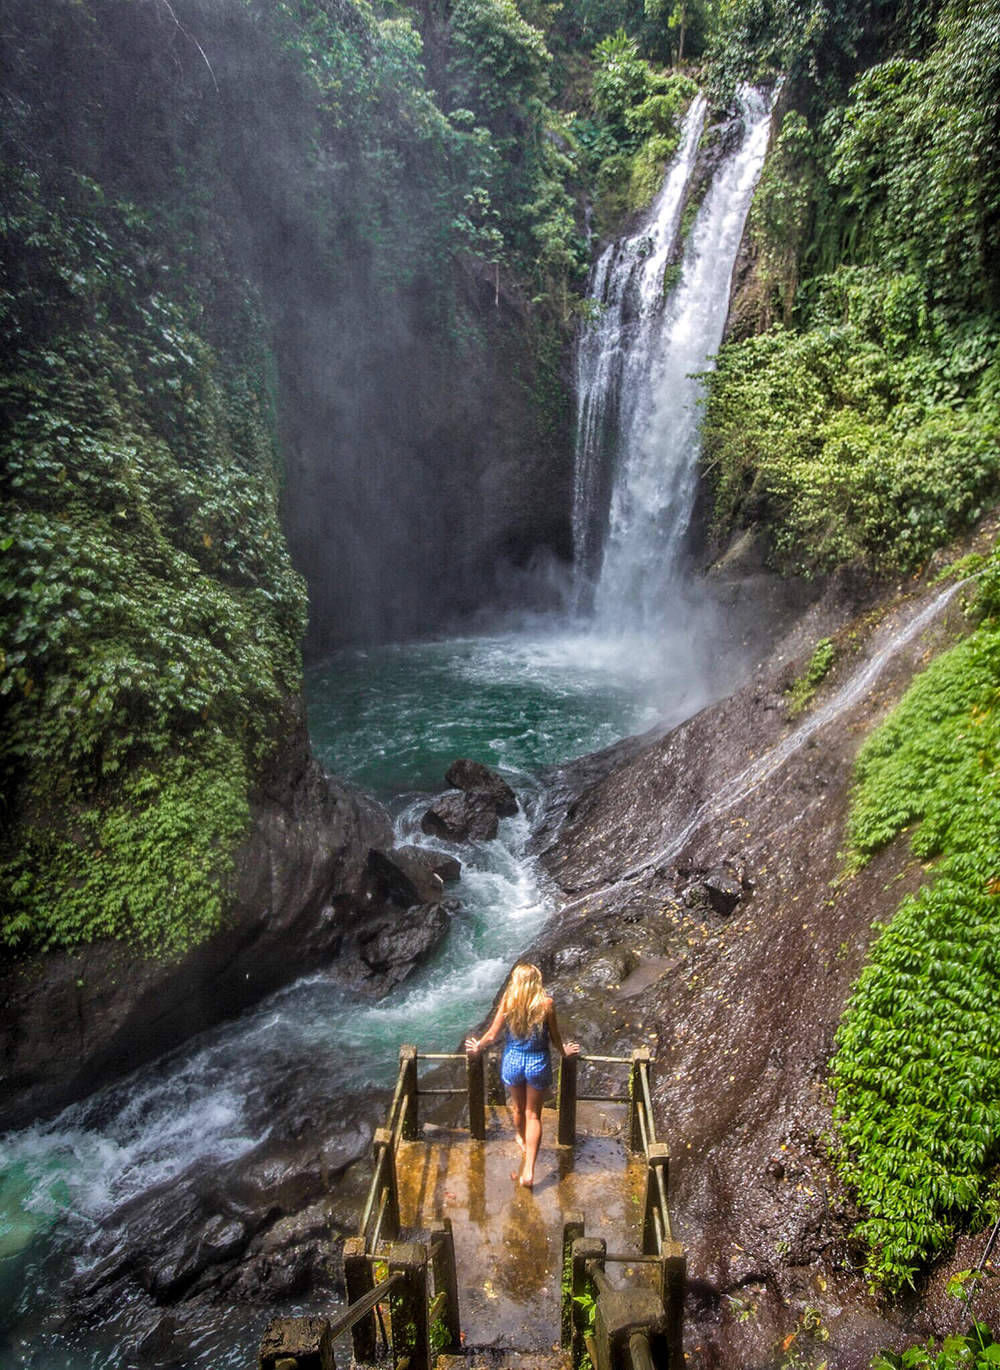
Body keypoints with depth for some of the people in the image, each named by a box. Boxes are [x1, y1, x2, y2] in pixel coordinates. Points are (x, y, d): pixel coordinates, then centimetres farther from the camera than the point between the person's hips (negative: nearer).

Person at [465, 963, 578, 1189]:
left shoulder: (508, 1002, -13)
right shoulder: (546, 1004, -16)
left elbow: (492, 1035, -4)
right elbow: (555, 1038, -4)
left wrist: (477, 1047, 16)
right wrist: (564, 1052, 18)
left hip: (512, 1062, 1)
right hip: (538, 1063, -1)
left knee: (518, 1108, 27)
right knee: (533, 1115, 13)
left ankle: (523, 1141, 53)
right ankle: (528, 1170, 5)